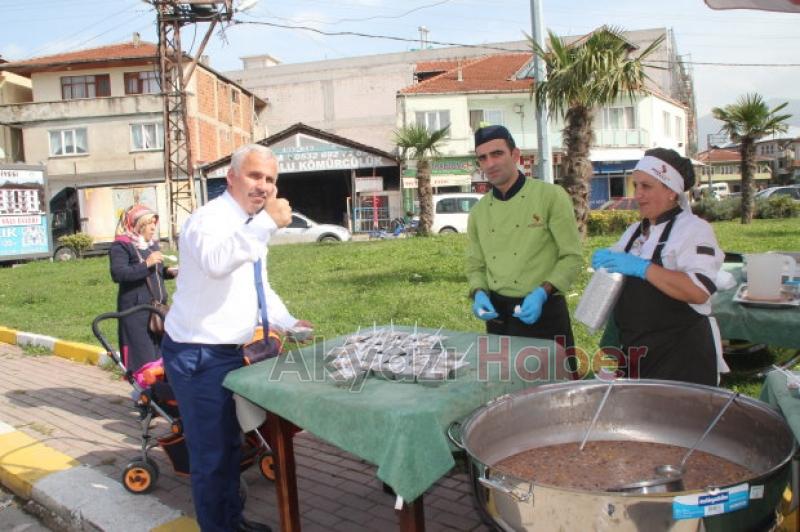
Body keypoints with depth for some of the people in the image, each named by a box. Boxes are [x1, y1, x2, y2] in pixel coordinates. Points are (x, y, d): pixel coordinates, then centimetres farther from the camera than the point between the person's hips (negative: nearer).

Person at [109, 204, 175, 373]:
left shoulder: (153, 243, 16)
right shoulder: (121, 246, -8)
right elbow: (118, 274, -22)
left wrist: (168, 272, 7)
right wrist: (146, 264, -25)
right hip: (135, 310, -7)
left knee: (160, 351, 9)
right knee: (142, 355, -8)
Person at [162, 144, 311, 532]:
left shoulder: (251, 226, 10)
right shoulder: (210, 219, -19)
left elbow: (259, 288, 18)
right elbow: (216, 263, -43)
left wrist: (288, 323, 5)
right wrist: (266, 224, -48)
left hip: (229, 351, 10)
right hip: (198, 355, -10)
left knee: (230, 443, 24)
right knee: (211, 453, 2)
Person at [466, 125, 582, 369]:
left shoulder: (551, 196, -8)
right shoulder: (478, 212, 7)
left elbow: (572, 256, -9)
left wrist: (542, 293, -21)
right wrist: (479, 294, -6)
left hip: (545, 313, -4)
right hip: (498, 316, 5)